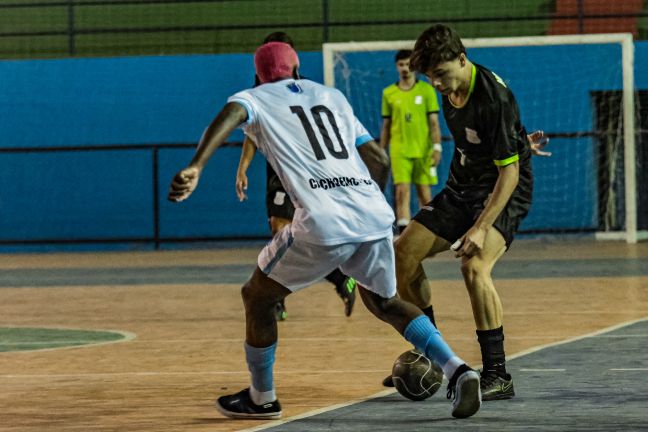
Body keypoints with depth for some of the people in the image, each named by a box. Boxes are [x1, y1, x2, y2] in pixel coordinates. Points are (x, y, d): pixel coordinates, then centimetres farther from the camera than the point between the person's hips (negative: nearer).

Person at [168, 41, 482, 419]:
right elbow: (379, 157, 27)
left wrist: (196, 168, -25)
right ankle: (458, 370, 7)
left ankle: (262, 399, 28)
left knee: (258, 296, 20)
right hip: (376, 217, 5)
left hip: (323, 225, -5)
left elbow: (230, 115, -12)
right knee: (385, 302, 27)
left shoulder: (254, 99, 13)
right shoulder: (333, 97, 27)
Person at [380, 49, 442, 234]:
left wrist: (437, 147, -8)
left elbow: (434, 122, 1)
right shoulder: (389, 93, 8)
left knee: (424, 193, 3)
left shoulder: (426, 90, 3)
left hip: (423, 150, -1)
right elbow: (386, 125, 12)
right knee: (402, 192, -9)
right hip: (399, 151, 1)